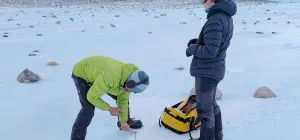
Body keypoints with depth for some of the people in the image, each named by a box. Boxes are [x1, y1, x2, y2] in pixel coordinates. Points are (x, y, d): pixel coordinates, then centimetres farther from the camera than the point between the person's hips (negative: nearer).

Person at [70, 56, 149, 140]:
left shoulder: (128, 76, -17)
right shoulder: (110, 76, -44)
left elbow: (123, 100, -2)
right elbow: (92, 96, -33)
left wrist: (123, 121, 0)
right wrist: (109, 109, -23)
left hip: (97, 72, 7)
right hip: (81, 74, -7)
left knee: (124, 97, 6)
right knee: (88, 108, -23)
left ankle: (127, 121, 31)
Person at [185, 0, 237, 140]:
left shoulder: (215, 21, -26)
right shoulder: (227, 17, 5)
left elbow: (209, 52, -28)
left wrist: (192, 48, -11)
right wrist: (198, 41, 3)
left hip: (206, 71, -10)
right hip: (215, 69, 10)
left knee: (204, 109, 4)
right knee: (211, 104, 25)